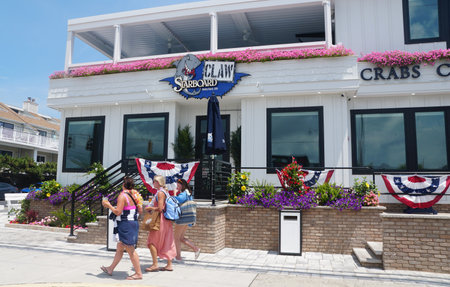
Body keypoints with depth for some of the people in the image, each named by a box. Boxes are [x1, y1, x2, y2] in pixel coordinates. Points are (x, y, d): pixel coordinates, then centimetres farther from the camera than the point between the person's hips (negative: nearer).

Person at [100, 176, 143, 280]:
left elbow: (118, 212, -18)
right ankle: (110, 269, 34)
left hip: (126, 225, -9)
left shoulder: (122, 196, -15)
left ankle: (138, 273, 4)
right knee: (119, 247, 20)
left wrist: (108, 205, -4)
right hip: (134, 223, 9)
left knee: (130, 249, -1)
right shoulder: (135, 195, 7)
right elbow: (140, 211, 9)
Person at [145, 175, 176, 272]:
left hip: (160, 220, -9)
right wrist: (152, 207, 15)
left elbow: (160, 208, -21)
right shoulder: (165, 191, 13)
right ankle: (169, 265, 16)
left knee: (152, 242, 1)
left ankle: (155, 264, 5)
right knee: (166, 243, 11)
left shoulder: (160, 192, -15)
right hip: (166, 220, 9)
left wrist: (150, 208, -6)